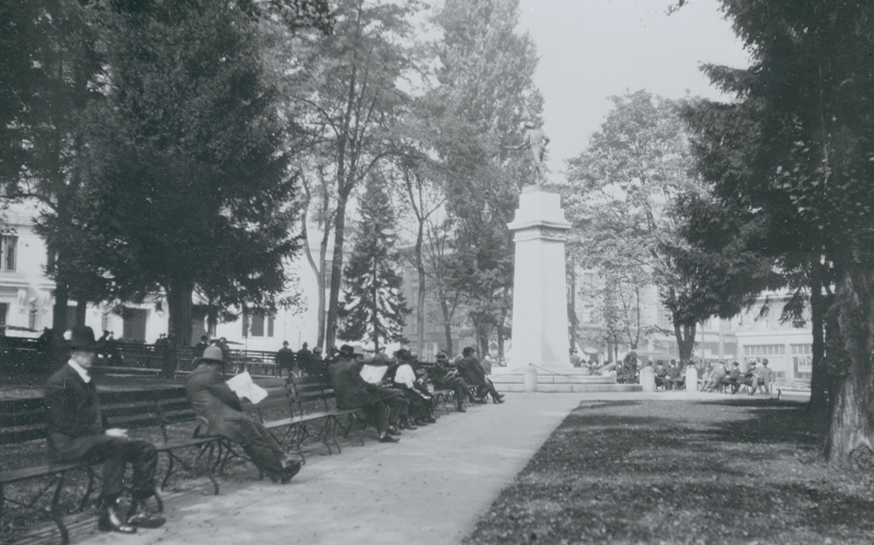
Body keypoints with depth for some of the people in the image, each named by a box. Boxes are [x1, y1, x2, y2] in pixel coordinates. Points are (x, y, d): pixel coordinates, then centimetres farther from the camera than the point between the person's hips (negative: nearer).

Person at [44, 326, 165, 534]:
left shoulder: (87, 378, 18)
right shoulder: (58, 381, -10)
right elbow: (65, 425, -18)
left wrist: (110, 430, 0)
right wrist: (105, 433, -19)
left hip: (92, 438, 9)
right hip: (67, 445, -9)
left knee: (147, 449, -6)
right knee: (117, 445, -35)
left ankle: (137, 509, -7)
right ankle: (108, 513, -30)